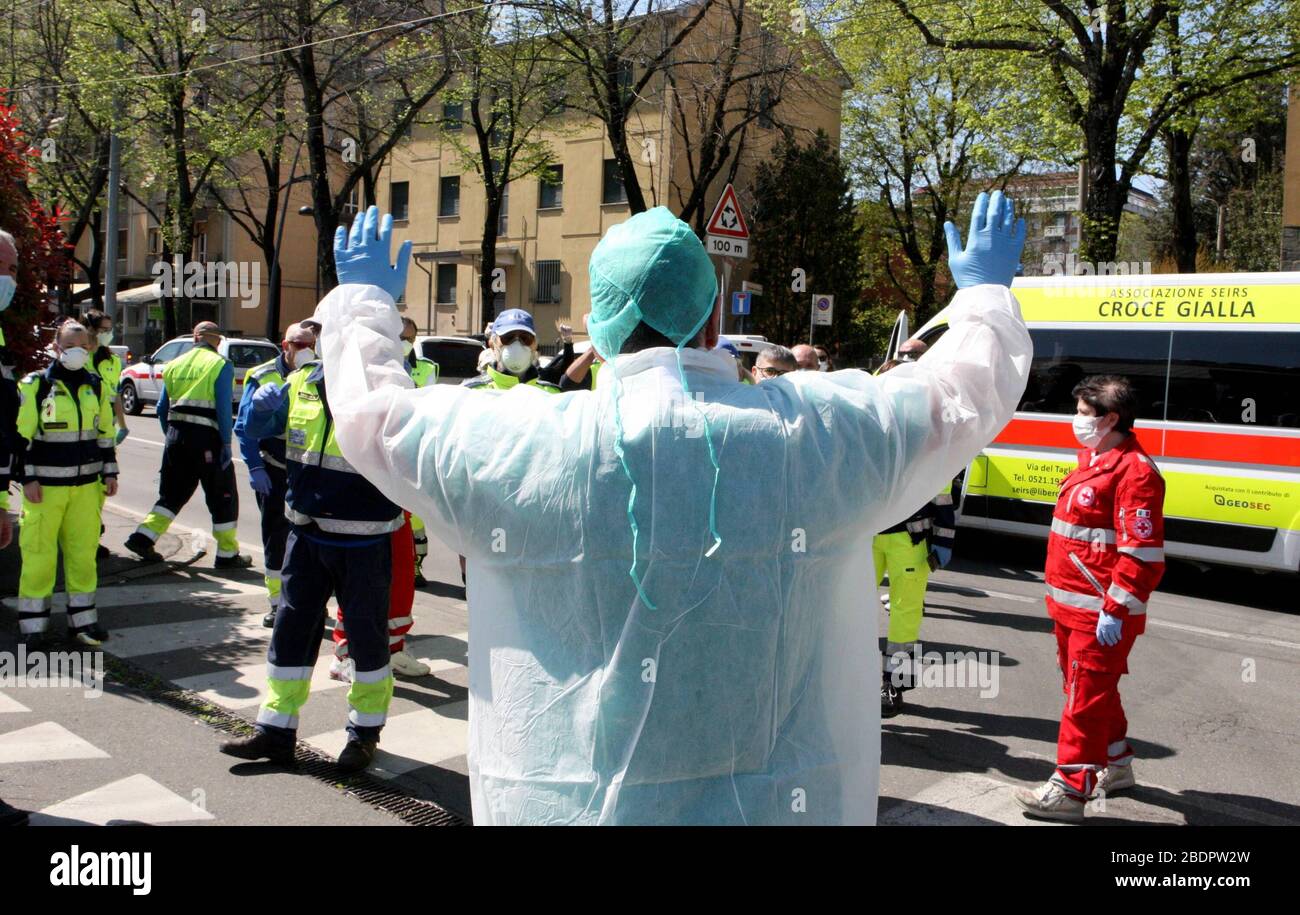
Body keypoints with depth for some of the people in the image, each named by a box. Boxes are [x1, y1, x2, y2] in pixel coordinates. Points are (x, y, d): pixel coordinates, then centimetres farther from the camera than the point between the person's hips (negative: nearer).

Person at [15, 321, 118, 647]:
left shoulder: (96, 386, 10)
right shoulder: (35, 385, -4)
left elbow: (105, 432, 15)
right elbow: (22, 436, -5)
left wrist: (109, 472, 11)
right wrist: (28, 478, -10)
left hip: (86, 484, 4)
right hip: (46, 484, -4)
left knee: (84, 551, 8)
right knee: (39, 553, -1)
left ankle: (83, 618, 19)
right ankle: (33, 623, 11)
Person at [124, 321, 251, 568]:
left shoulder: (175, 364, 14)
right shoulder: (220, 364, -4)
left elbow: (162, 408, 15)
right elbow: (224, 408, -11)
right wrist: (226, 444, -9)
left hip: (176, 435, 6)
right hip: (206, 438, -5)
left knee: (172, 493, 19)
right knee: (222, 497, 5)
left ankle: (144, 536, 11)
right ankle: (227, 554, 9)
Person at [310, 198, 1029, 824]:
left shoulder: (520, 446, -13)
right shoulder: (816, 430, -11)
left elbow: (371, 414, 4)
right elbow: (969, 388, 6)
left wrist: (363, 296, 23)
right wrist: (985, 288, 26)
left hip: (560, 805, 0)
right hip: (778, 805, 1)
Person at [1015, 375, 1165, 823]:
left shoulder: (1134, 471, -18)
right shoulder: (1094, 459, 15)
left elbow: (1142, 554, -22)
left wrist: (1115, 610, -22)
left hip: (1101, 614, -10)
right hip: (1073, 606, 10)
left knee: (1086, 697, -3)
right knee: (1096, 690, 21)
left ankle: (1069, 790, 4)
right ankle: (1116, 765, 37)